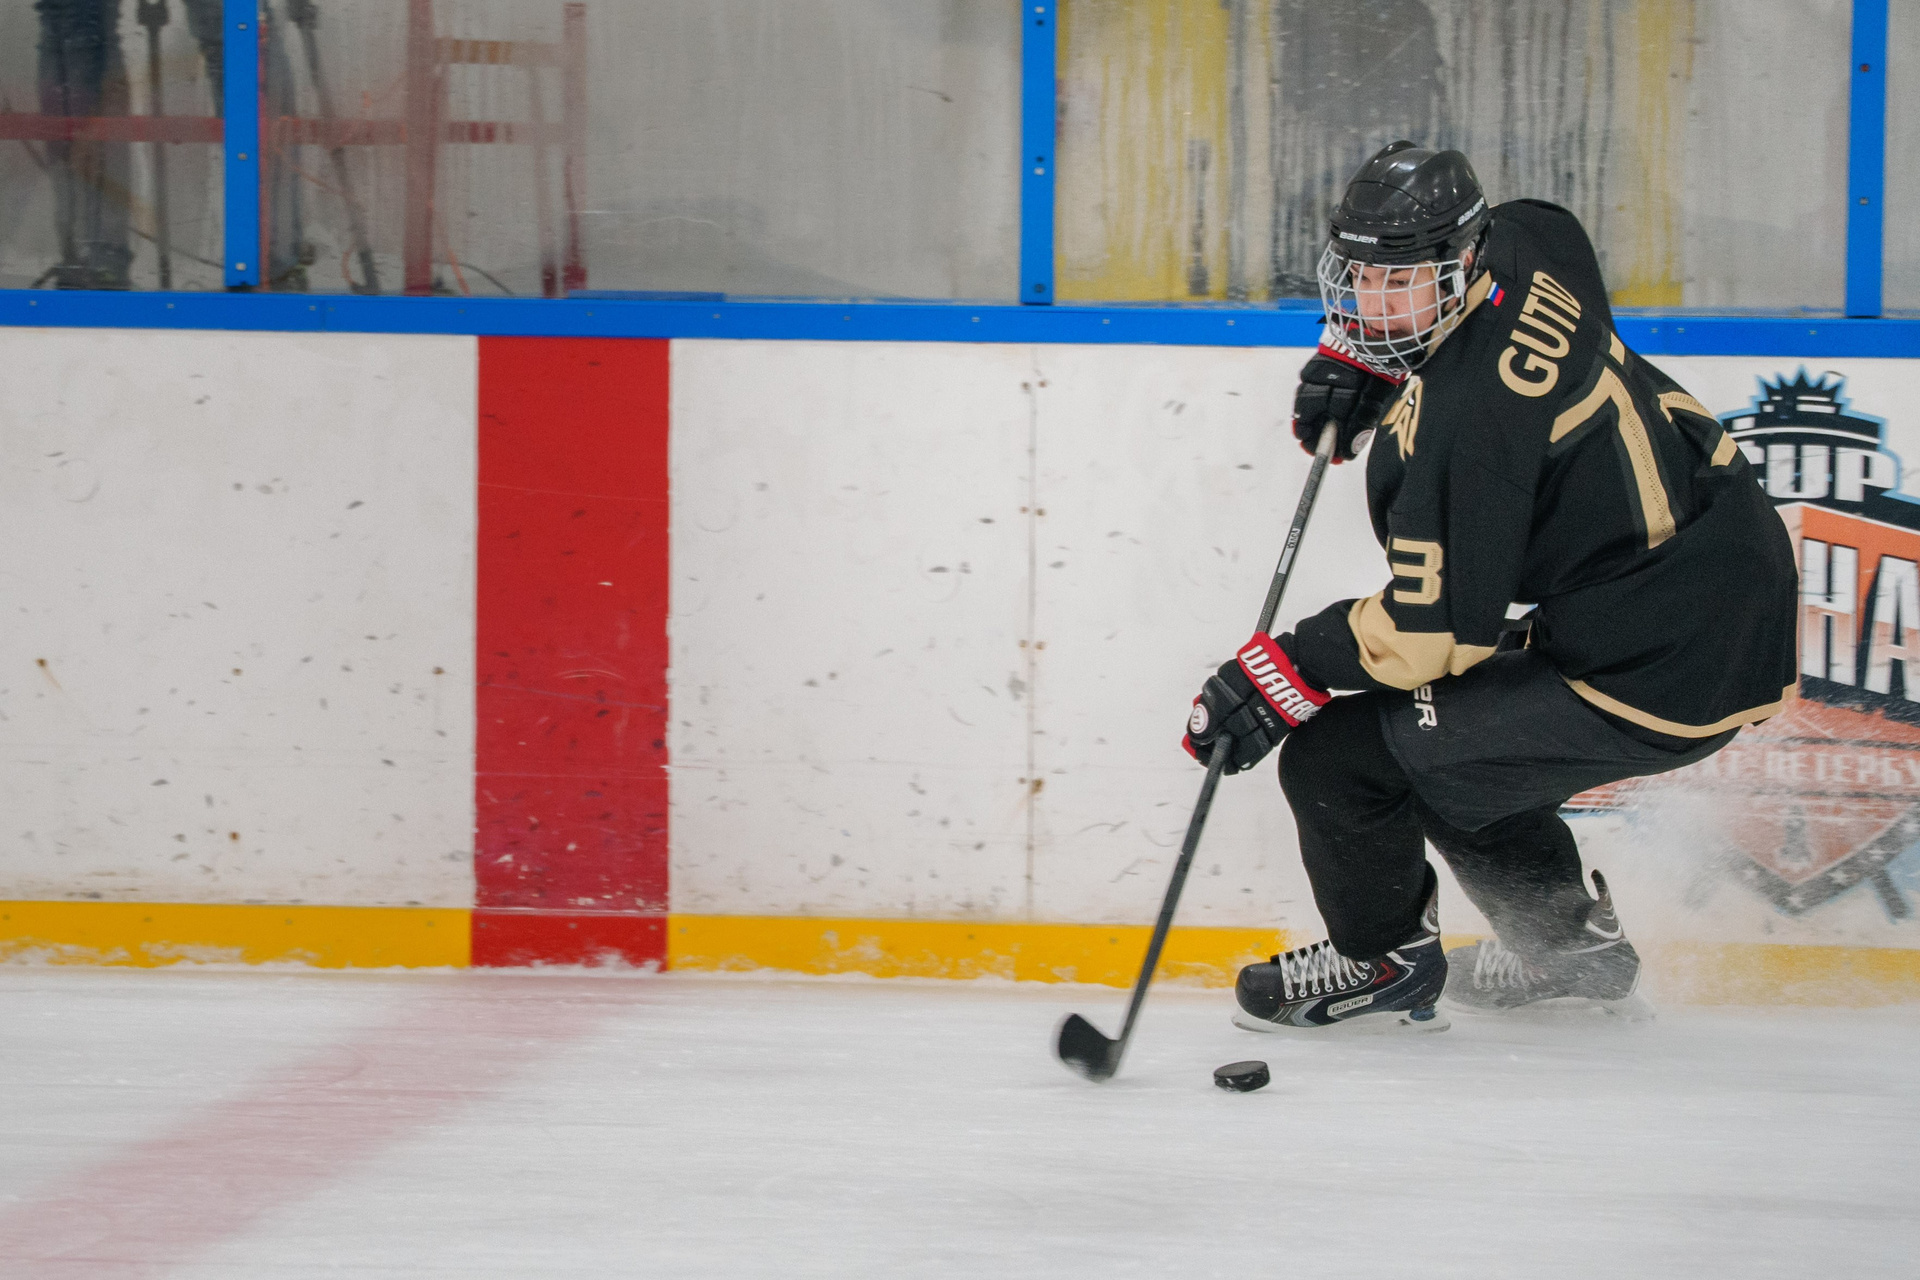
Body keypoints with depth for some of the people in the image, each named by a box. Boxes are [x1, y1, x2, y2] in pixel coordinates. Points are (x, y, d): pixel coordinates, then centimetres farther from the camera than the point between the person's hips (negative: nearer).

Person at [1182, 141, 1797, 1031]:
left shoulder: (1467, 423, -26)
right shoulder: (1530, 244, 0)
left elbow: (1436, 626, -23)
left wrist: (1279, 673, -14)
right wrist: (1360, 354, 19)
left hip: (1655, 682, -10)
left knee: (1337, 756, -6)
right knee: (1454, 723, 29)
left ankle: (1386, 965, 20)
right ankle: (1567, 941, 40)